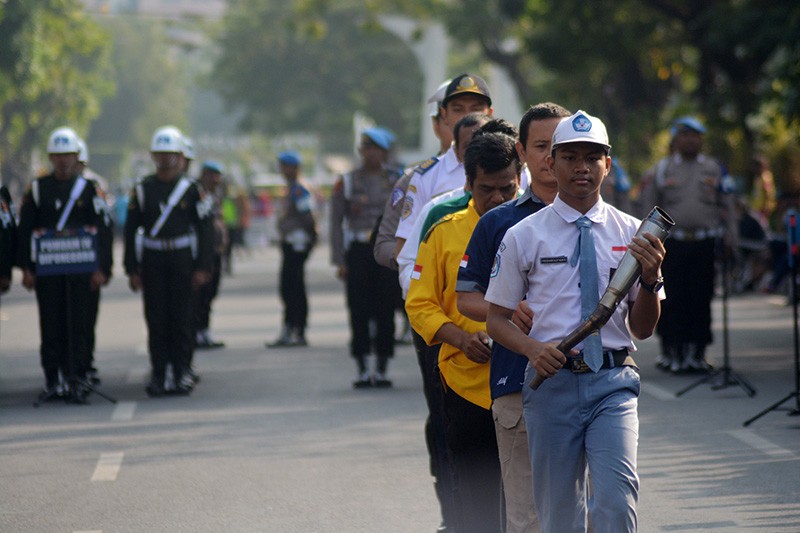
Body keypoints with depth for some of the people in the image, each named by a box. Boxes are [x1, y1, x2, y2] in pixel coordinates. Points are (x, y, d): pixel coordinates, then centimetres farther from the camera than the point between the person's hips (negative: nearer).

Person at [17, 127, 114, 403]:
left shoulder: (90, 189, 4)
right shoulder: (37, 188, 7)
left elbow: (103, 230, 2)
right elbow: (26, 229, 6)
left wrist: (101, 269, -5)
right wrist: (26, 268, 0)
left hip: (81, 270, -1)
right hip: (47, 271, 1)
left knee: (80, 325, -3)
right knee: (51, 326, 3)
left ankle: (78, 379, 1)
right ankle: (53, 382, 9)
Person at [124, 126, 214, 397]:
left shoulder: (191, 188, 1)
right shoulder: (142, 189, 5)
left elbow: (205, 229, 0)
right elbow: (131, 230, 6)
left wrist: (203, 268, -7)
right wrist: (132, 270, 0)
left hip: (182, 262, -1)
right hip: (152, 263, 1)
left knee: (181, 318, 0)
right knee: (156, 320, 1)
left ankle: (182, 373, 7)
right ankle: (159, 375, 6)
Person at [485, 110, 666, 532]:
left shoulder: (630, 232, 7)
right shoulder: (523, 236, 4)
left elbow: (642, 329, 8)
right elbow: (497, 318, 8)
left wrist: (650, 277, -11)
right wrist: (533, 348, -12)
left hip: (612, 382, 0)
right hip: (551, 379, 0)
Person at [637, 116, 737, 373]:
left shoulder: (714, 169, 11)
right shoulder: (661, 169, 7)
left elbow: (727, 206, 13)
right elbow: (648, 207, 8)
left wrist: (730, 238, 6)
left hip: (705, 244, 1)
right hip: (672, 244, -1)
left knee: (701, 299, 1)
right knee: (672, 299, -3)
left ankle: (696, 352, 8)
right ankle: (672, 352, 6)